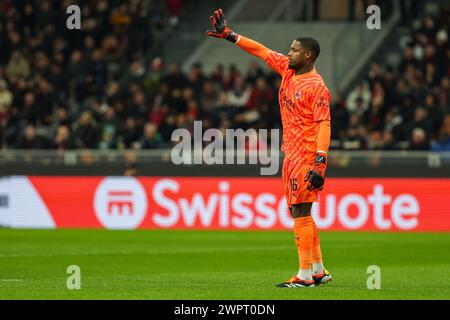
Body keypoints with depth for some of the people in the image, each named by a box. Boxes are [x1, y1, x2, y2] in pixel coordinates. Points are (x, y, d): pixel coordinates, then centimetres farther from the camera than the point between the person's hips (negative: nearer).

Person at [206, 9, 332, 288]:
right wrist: (228, 35, 19)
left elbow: (324, 124, -20)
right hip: (291, 154, 9)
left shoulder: (316, 86, -14)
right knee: (299, 213, 12)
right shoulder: (288, 69, 11)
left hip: (307, 155, -9)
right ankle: (318, 271, 18)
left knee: (300, 212, -11)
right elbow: (260, 51, 19)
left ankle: (306, 275, -10)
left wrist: (320, 162, -28)